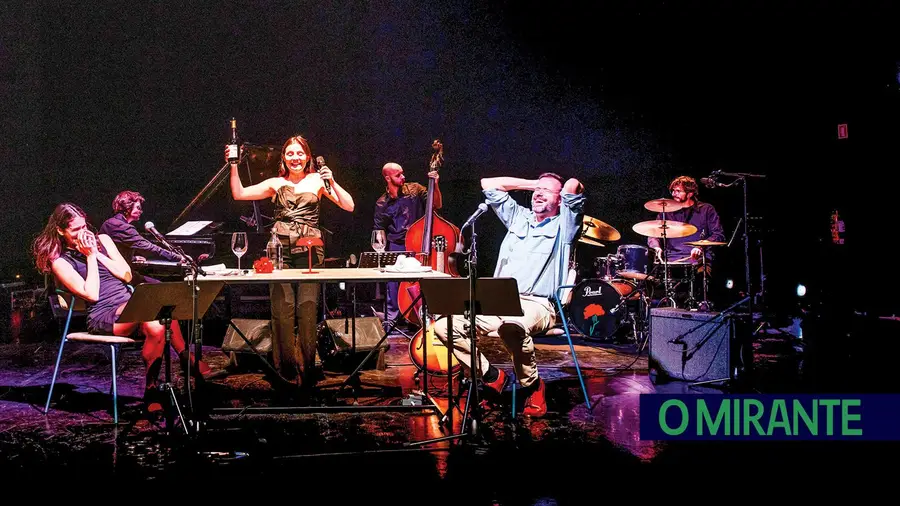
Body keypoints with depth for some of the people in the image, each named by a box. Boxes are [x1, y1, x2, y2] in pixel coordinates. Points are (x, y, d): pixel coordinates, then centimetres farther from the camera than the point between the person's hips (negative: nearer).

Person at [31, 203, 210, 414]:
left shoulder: (102, 240, 17)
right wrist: (91, 256, -3)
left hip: (131, 304, 5)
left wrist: (98, 254, 2)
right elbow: (91, 294, -8)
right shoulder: (60, 262, 4)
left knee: (157, 328, -32)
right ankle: (186, 358, -25)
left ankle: (152, 389, -26)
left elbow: (127, 275, 8)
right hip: (102, 316, -5)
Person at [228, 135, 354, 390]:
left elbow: (349, 206, 4)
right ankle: (286, 367, 2)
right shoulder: (276, 184, 16)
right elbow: (239, 194, 12)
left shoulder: (317, 180, 12)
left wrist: (331, 183, -7)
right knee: (282, 306, -7)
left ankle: (307, 367, -2)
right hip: (280, 249, 1)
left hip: (309, 249, -1)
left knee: (307, 306, -11)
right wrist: (234, 166, 4)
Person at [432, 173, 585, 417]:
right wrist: (533, 183, 27)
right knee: (444, 324, -16)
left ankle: (532, 384, -13)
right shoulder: (519, 217, 25)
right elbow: (488, 184, 27)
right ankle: (491, 376, 0)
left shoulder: (563, 224, 10)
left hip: (536, 304, -6)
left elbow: (574, 186, -7)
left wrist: (561, 186, 17)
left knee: (512, 327, -43)